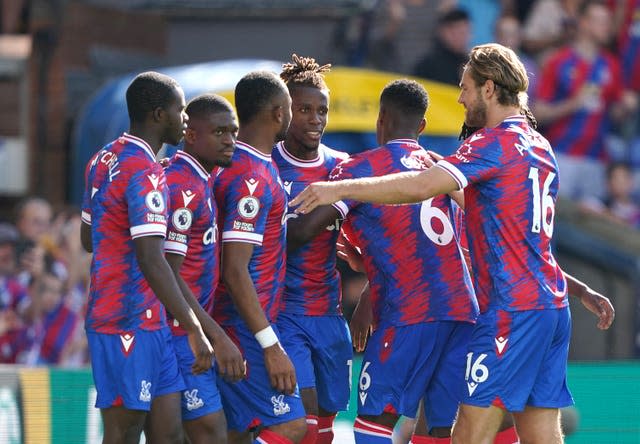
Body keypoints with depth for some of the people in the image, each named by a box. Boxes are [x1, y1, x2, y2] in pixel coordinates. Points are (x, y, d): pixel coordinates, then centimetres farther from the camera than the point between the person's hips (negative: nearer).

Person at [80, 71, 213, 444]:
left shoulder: (103, 160, 13)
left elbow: (88, 238, 25)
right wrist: (195, 330, -25)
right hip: (131, 326, -9)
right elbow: (151, 261, -25)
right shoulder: (147, 173, -17)